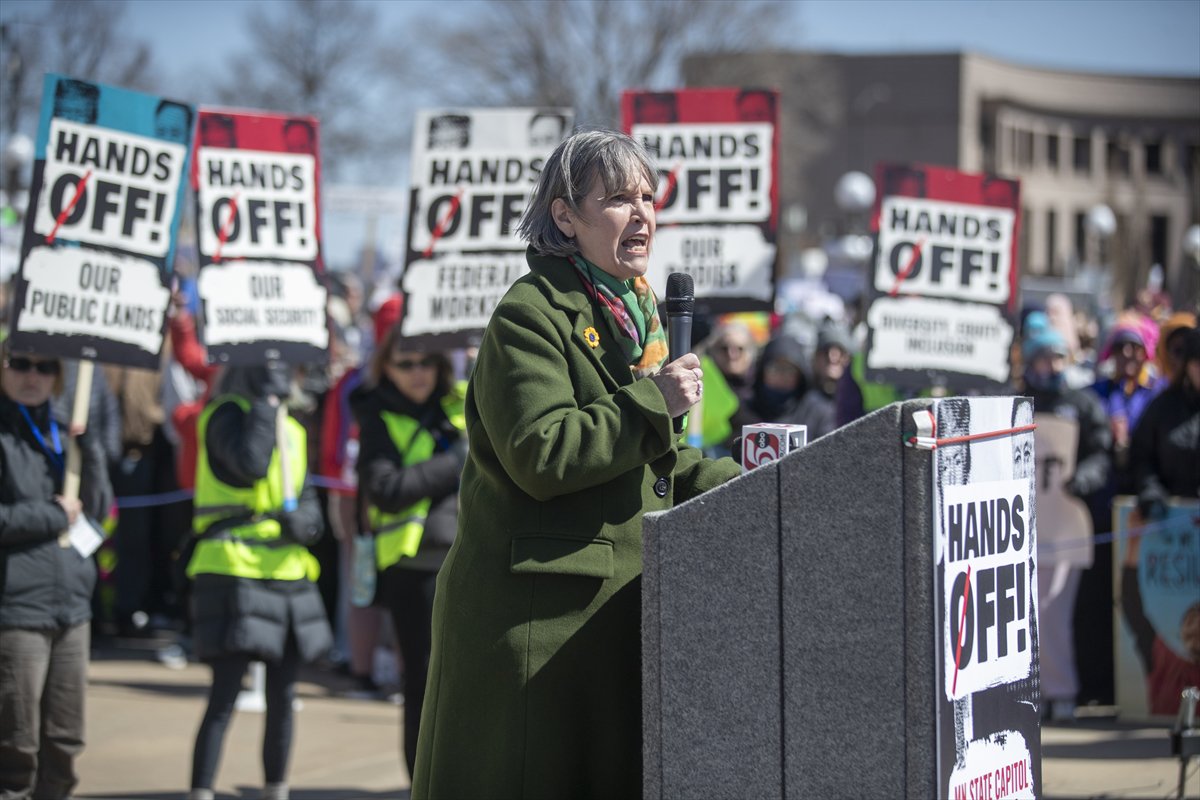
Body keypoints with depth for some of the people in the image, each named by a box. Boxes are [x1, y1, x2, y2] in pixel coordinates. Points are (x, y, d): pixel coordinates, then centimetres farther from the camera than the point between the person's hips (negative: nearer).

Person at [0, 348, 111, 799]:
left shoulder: (63, 431, 15)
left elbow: (98, 507, 8)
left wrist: (87, 446, -5)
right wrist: (54, 515, -8)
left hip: (71, 605, 7)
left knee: (64, 743, 10)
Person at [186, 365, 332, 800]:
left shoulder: (292, 429, 19)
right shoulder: (228, 414, -5)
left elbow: (307, 497, 19)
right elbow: (251, 464, -24)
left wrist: (306, 520, -4)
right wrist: (265, 400, -16)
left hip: (289, 574, 8)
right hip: (236, 572, -8)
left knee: (282, 698, 12)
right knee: (224, 698, -12)